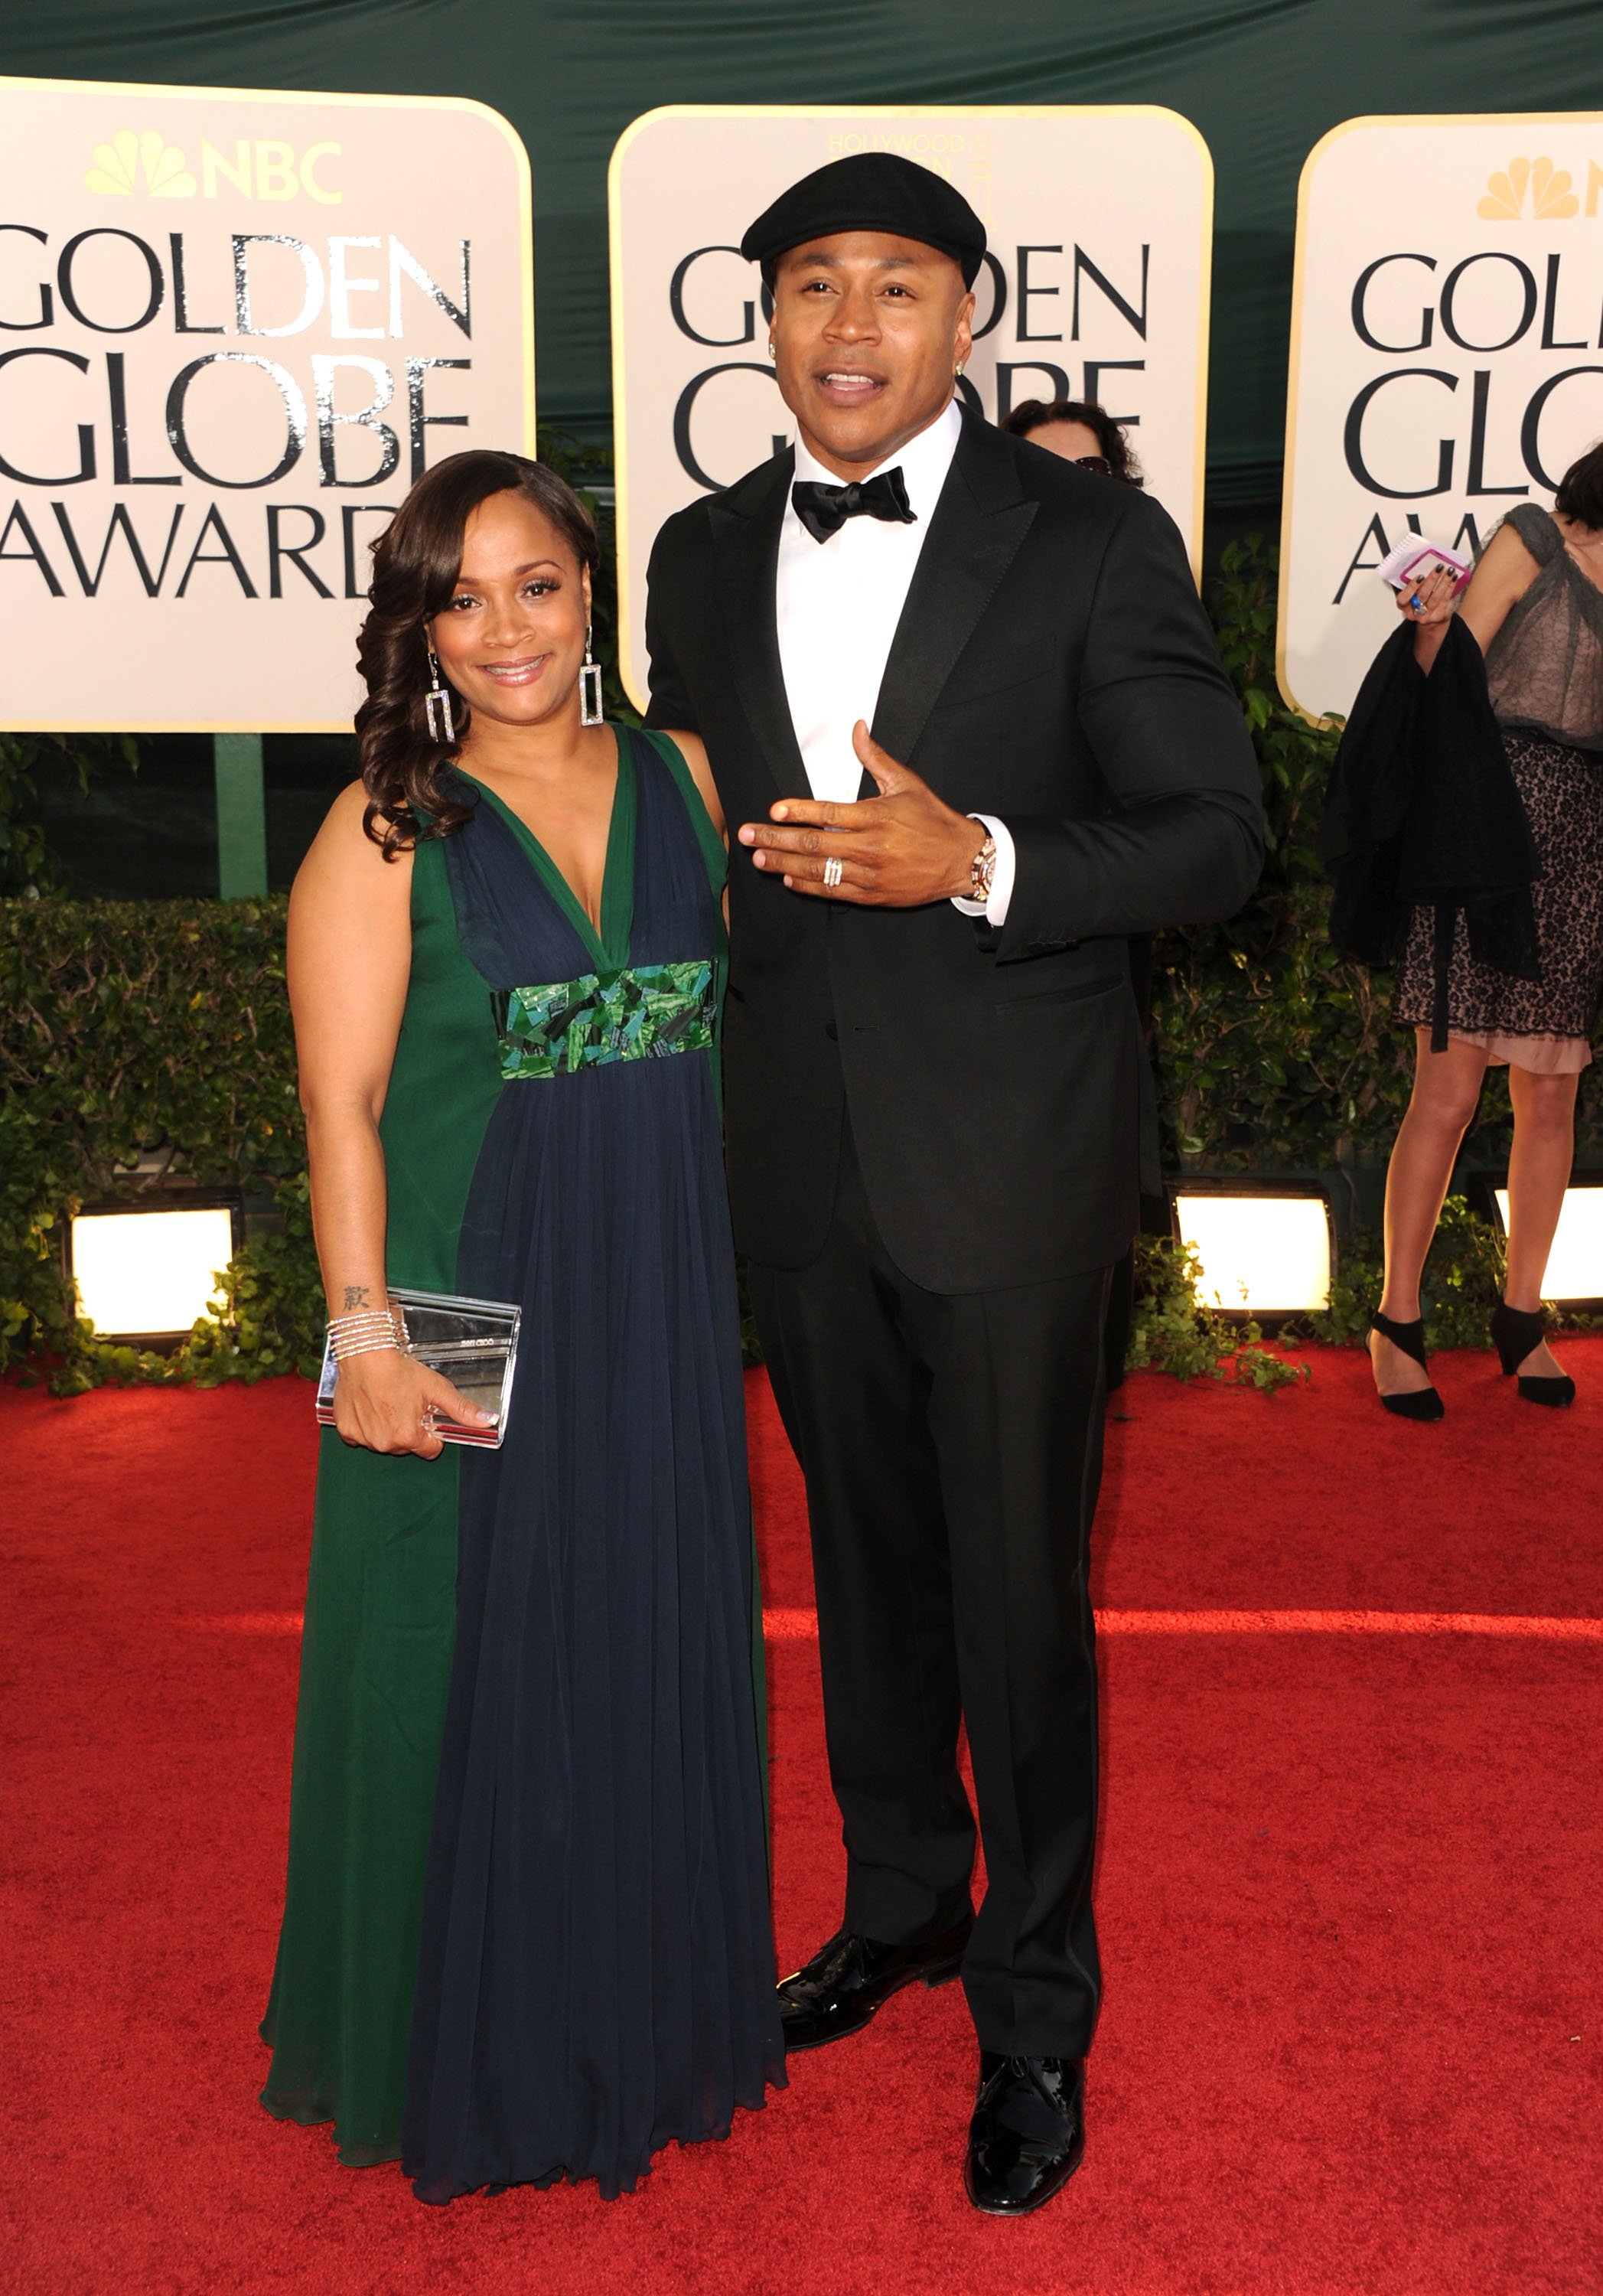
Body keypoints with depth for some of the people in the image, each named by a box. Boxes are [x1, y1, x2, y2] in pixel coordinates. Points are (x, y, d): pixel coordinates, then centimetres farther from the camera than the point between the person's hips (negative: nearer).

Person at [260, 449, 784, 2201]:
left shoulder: (681, 777, 5)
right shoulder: (385, 832, -6)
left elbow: (734, 1025, 8)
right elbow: (340, 1103, -10)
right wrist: (363, 1331, -17)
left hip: (661, 1310, 4)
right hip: (463, 1312, -4)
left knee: (654, 1651, 16)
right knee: (469, 1674, 9)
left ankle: (651, 2011, 39)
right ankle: (470, 2053, 33)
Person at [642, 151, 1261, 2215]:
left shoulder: (1094, 543, -8)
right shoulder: (701, 557, 6)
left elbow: (1215, 835, -9)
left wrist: (979, 866, -25)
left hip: (1009, 1159, -4)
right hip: (795, 1162, 5)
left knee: (1019, 1598, 6)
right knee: (864, 1560, 19)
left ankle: (1035, 2006, 27)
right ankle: (902, 1901, 42)